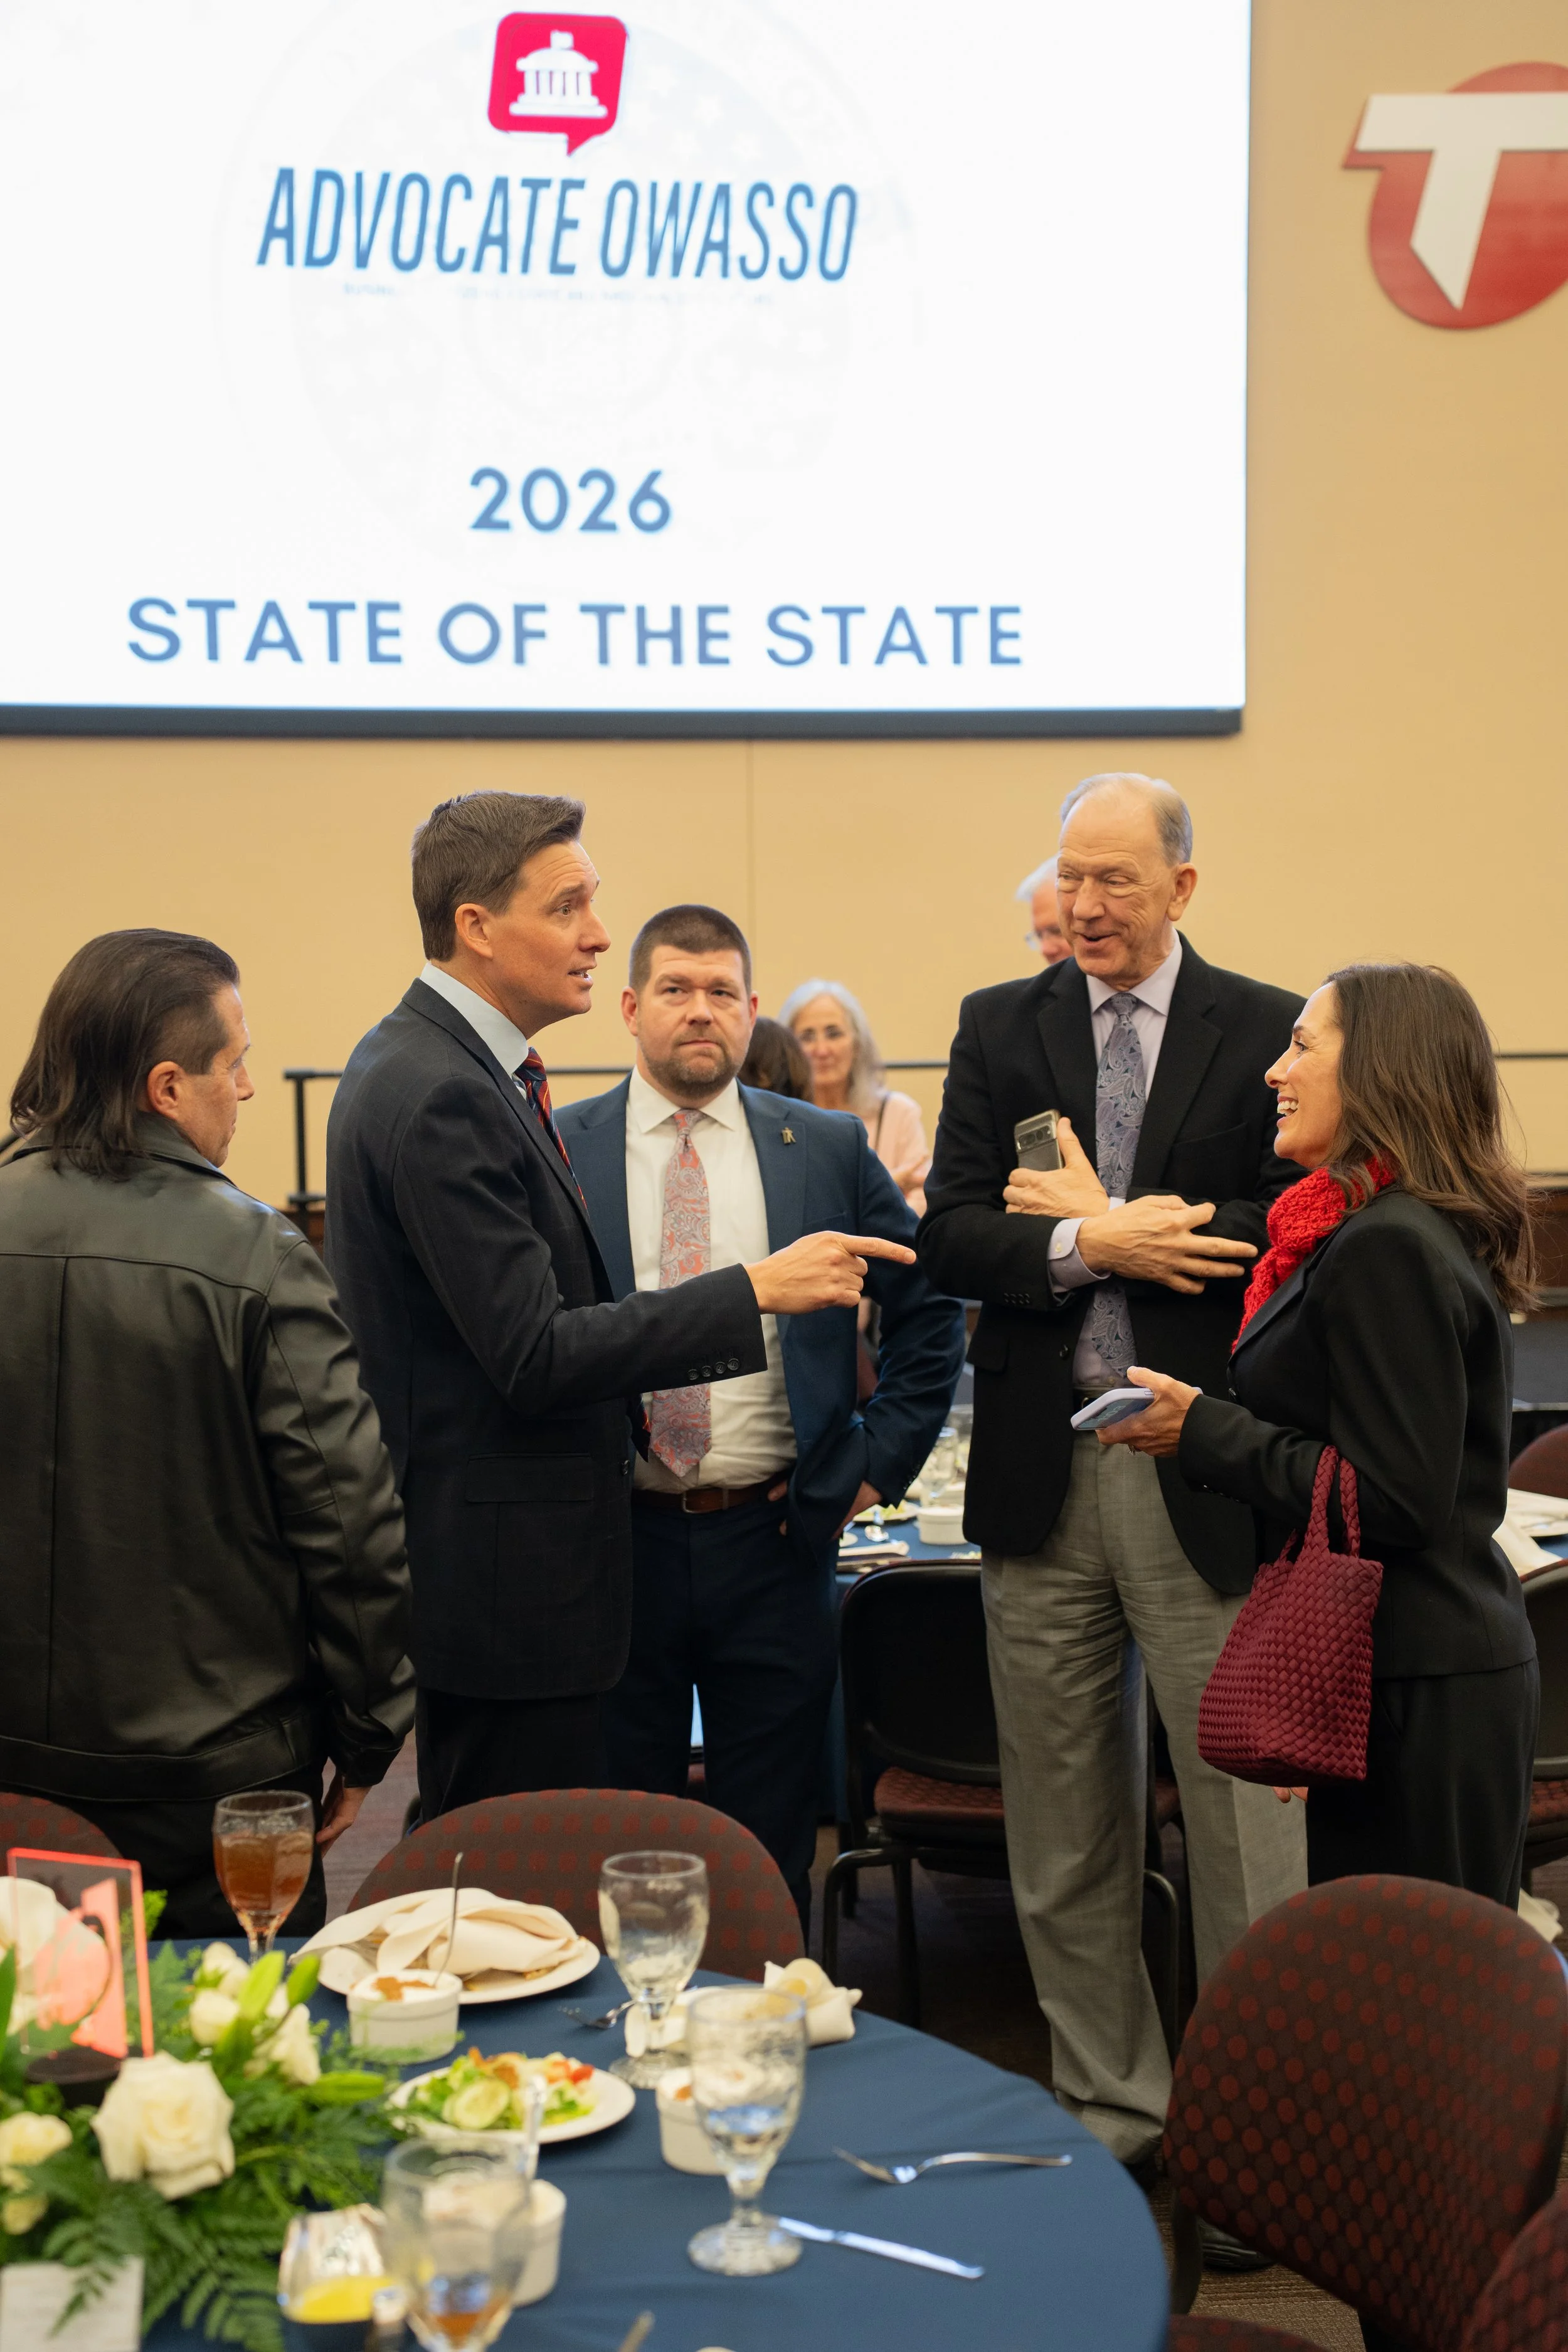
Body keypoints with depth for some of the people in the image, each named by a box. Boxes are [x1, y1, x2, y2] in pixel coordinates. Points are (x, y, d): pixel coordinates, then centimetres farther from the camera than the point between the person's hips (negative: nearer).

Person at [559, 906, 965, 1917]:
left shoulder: (830, 1150, 4)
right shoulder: (556, 1151, 0)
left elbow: (931, 1309, 9)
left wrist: (879, 1462, 2)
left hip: (775, 1538, 1)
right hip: (613, 1538, 0)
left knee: (773, 1841, 11)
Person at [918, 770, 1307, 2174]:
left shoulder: (1265, 1032, 0)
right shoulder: (999, 1028, 8)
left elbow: (1295, 1237, -11)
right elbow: (949, 1238, -1)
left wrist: (1101, 1222, -11)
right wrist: (1087, 1245, -17)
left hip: (1208, 1475, -3)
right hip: (1043, 1469, 3)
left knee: (1241, 1816, 3)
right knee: (1065, 1830, 13)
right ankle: (1110, 2100, 29)